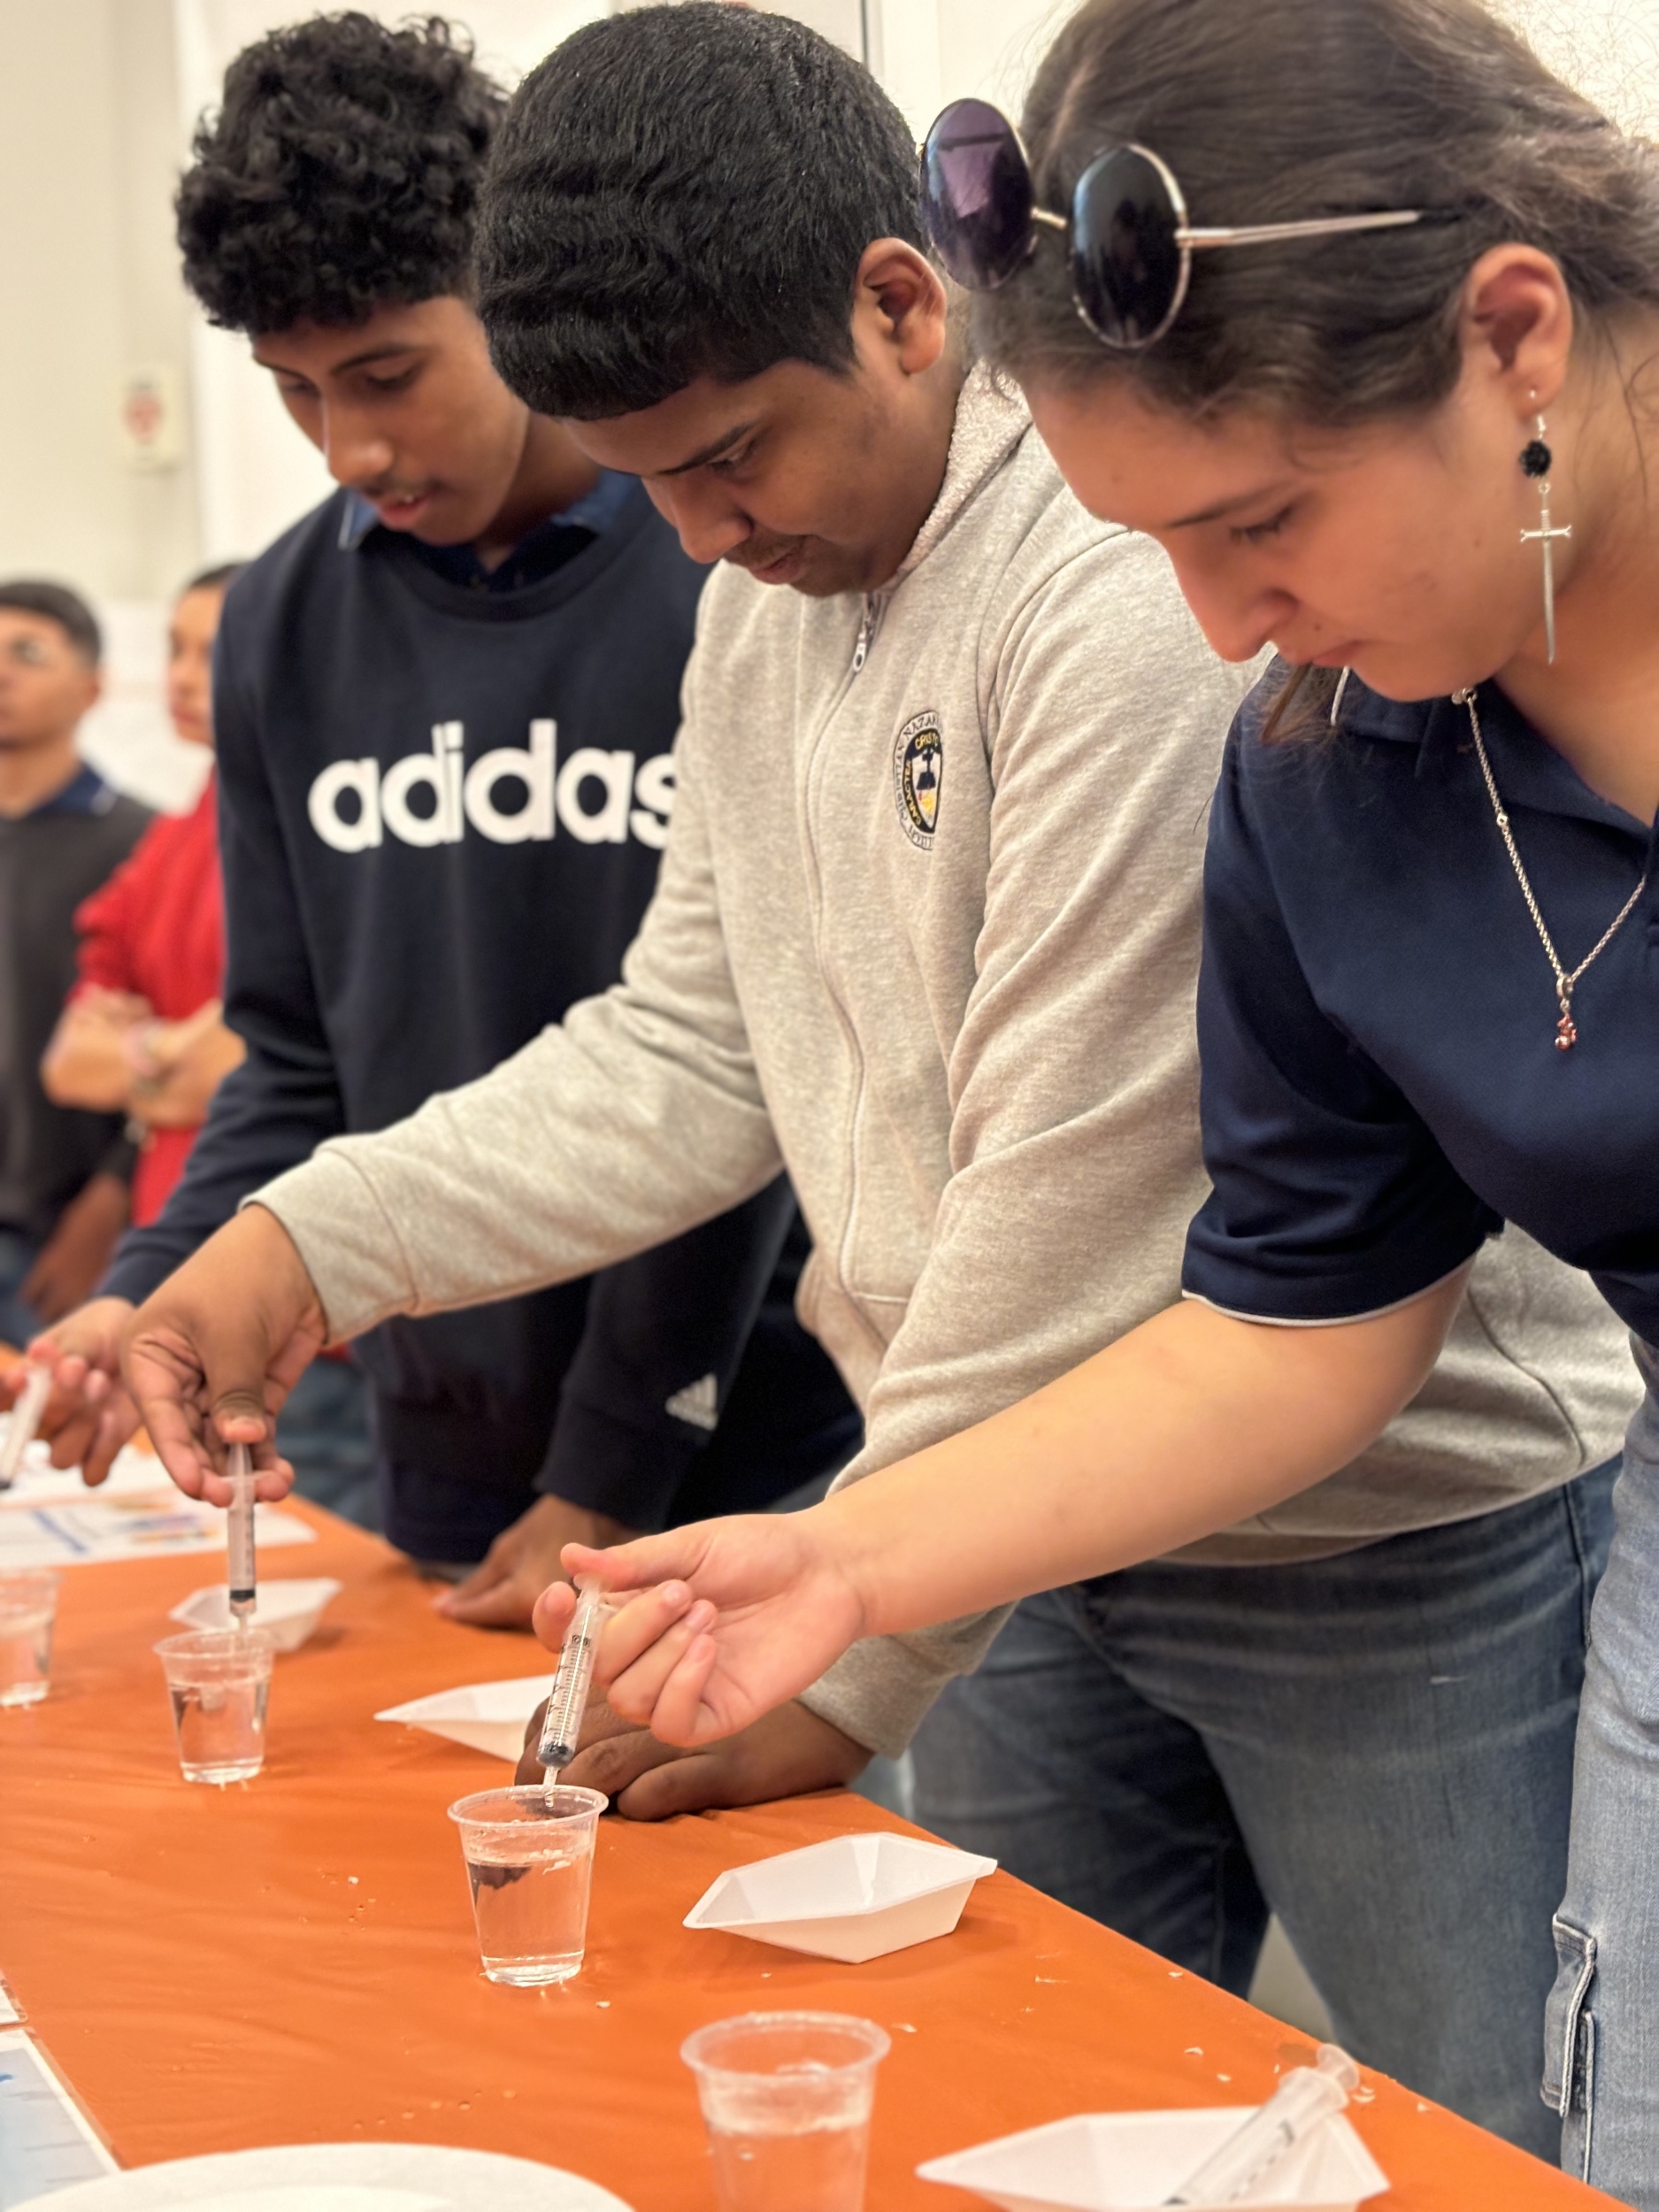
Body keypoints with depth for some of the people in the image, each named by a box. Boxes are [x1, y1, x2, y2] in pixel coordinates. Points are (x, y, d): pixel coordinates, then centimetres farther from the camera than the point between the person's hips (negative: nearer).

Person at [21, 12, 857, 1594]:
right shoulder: (283, 630, 3)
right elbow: (302, 1062, 8)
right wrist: (156, 1298, -9)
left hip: (755, 1452, -4)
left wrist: (611, 1477, -12)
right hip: (446, 1469, 4)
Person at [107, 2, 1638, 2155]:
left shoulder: (1145, 585, -22)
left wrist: (846, 1658, -16)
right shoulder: (766, 595, 7)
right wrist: (306, 1245, -4)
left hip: (1391, 1541, -7)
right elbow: (686, 1047, 9)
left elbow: (1081, 1196, -23)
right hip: (1050, 1533, 8)